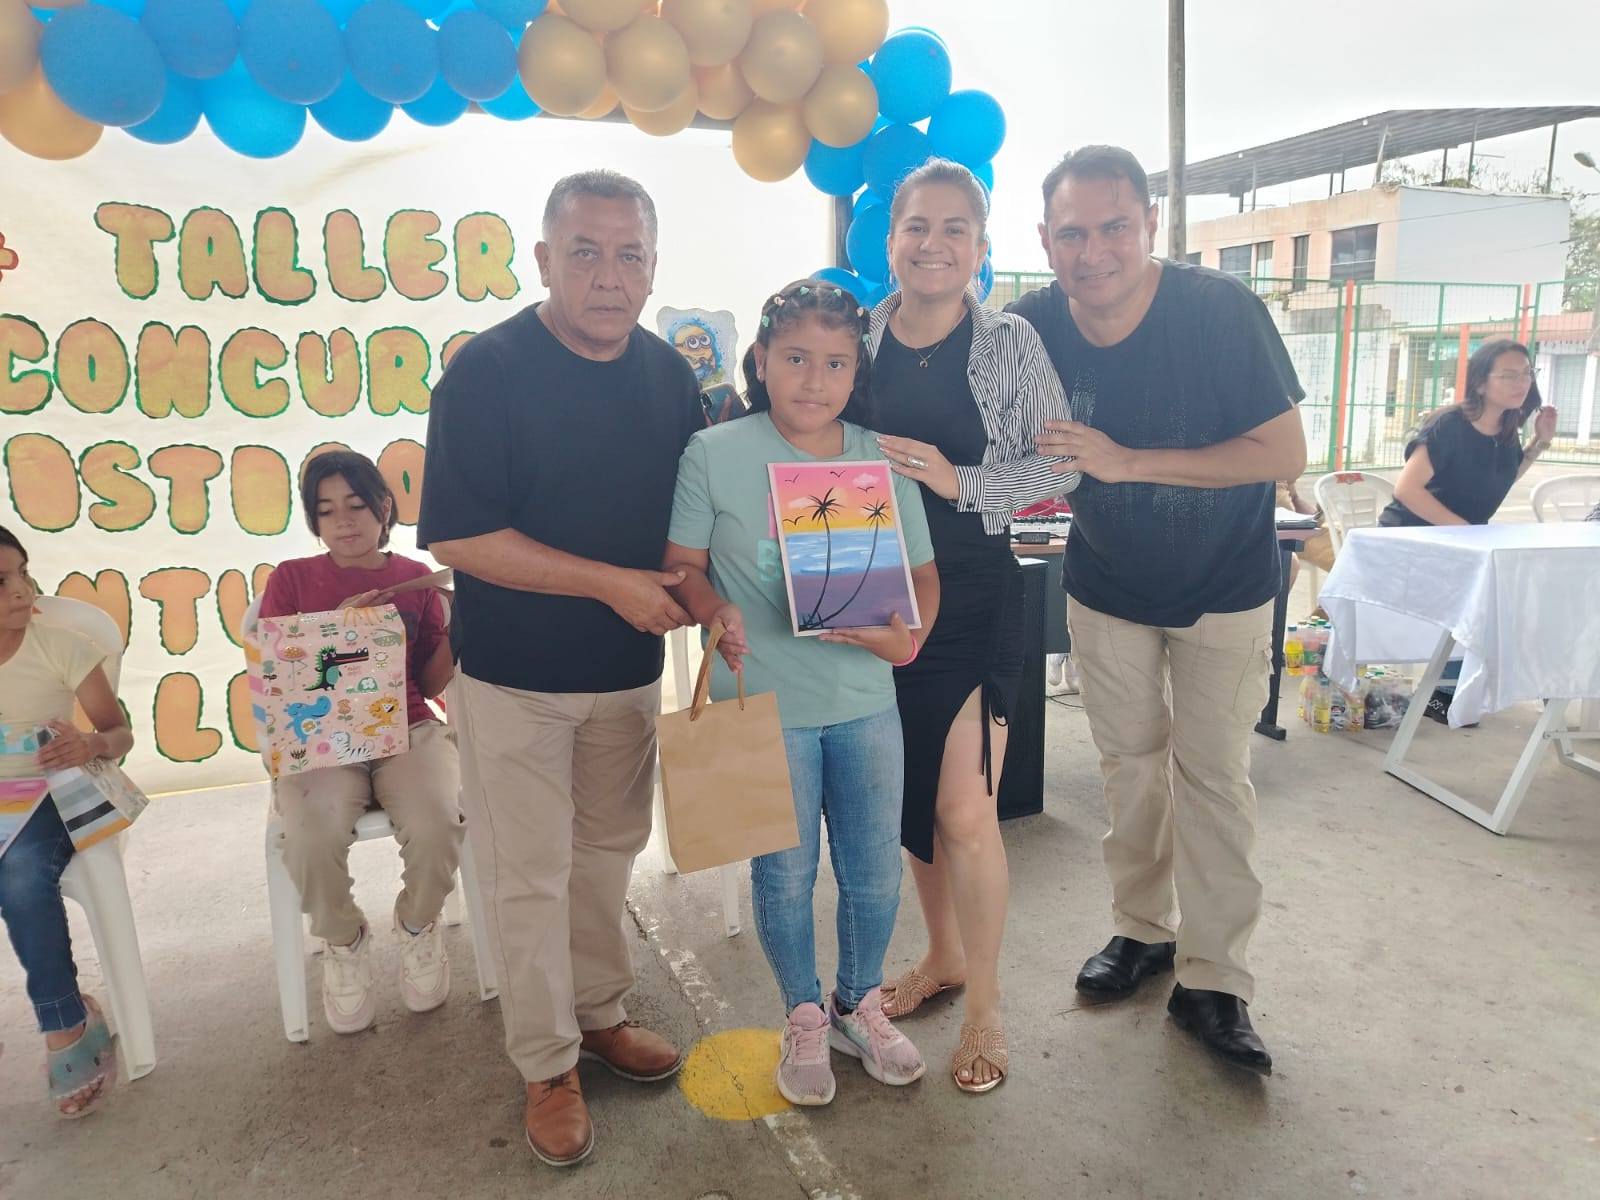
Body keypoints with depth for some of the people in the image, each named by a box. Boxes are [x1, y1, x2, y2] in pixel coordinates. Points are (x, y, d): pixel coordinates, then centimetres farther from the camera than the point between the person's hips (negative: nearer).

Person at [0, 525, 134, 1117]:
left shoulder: (61, 647, -1)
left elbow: (121, 733, 0)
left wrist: (93, 745, -24)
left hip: (50, 796, -2)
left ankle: (65, 1023, -17)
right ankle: (68, 1019, -13)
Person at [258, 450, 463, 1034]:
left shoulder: (416, 579, 9)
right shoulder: (292, 579, 8)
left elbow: (431, 683, 9)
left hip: (408, 731, 1)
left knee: (435, 826, -31)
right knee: (312, 837, -33)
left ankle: (418, 925, 5)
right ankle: (343, 941, 2)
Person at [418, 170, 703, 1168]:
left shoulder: (670, 373, 1)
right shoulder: (488, 371, -15)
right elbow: (459, 536, -19)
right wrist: (613, 582, -21)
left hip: (630, 668, 5)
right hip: (516, 675, -4)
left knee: (609, 853, 18)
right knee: (529, 877, 5)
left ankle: (601, 1011, 38)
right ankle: (550, 1067, 24)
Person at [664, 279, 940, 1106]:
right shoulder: (714, 455, -7)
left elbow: (922, 572, 4)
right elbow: (682, 565, -2)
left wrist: (908, 635, -16)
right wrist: (718, 614, -23)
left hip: (866, 703, 3)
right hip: (764, 704, -2)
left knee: (874, 872, 14)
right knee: (784, 876, 12)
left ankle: (860, 1007, 41)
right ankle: (803, 1021, 37)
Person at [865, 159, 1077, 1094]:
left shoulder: (1012, 344, -3)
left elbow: (1060, 463, -7)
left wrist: (959, 480, -19)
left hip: (974, 594, -3)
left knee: (965, 810, -6)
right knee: (909, 792, 15)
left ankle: (985, 1001, 17)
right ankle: (944, 954, 38)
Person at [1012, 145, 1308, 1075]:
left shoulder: (1221, 309, -24)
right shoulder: (1033, 327, -14)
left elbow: (1285, 454, -24)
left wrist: (1127, 461, -33)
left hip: (1223, 588, -3)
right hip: (1104, 583, 3)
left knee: (1212, 776, 0)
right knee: (1130, 763, 14)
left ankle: (1214, 982, 14)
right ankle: (1144, 930, 34)